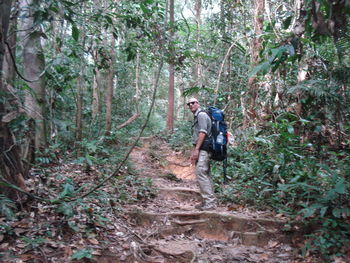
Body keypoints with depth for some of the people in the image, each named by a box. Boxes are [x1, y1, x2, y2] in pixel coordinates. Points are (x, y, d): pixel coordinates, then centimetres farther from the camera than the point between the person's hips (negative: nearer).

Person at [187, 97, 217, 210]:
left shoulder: (201, 114, -6)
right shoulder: (197, 116, 24)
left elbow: (202, 133, -17)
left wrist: (196, 150, -20)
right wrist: (193, 152, 21)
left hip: (203, 150, -10)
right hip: (202, 150, 10)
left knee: (201, 174, -15)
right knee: (206, 175, 10)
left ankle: (209, 202, -15)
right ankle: (208, 201, 16)